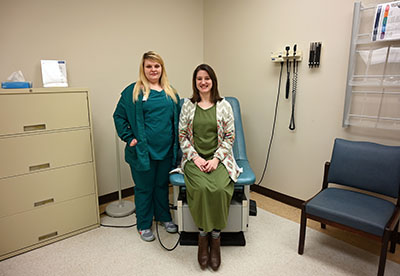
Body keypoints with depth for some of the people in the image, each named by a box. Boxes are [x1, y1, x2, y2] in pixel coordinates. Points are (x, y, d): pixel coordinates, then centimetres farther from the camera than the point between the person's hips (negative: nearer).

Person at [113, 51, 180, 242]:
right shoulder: (132, 91, -4)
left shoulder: (170, 92, 10)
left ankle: (163, 216, 39)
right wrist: (129, 138, -9)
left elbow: (177, 119, 16)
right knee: (144, 188, 10)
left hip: (166, 150, 4)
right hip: (143, 151, -4)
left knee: (162, 184, 19)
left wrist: (176, 144, 9)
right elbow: (119, 116, -1)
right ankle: (144, 225, 28)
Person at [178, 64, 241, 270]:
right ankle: (204, 235, -7)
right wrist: (195, 157, -8)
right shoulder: (187, 106, 7)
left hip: (218, 158, 0)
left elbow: (230, 136, 2)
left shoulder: (224, 106, 4)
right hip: (194, 159, 0)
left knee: (220, 188, -28)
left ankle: (214, 237, -7)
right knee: (202, 188, -28)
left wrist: (216, 158, -10)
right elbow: (182, 135, 5)